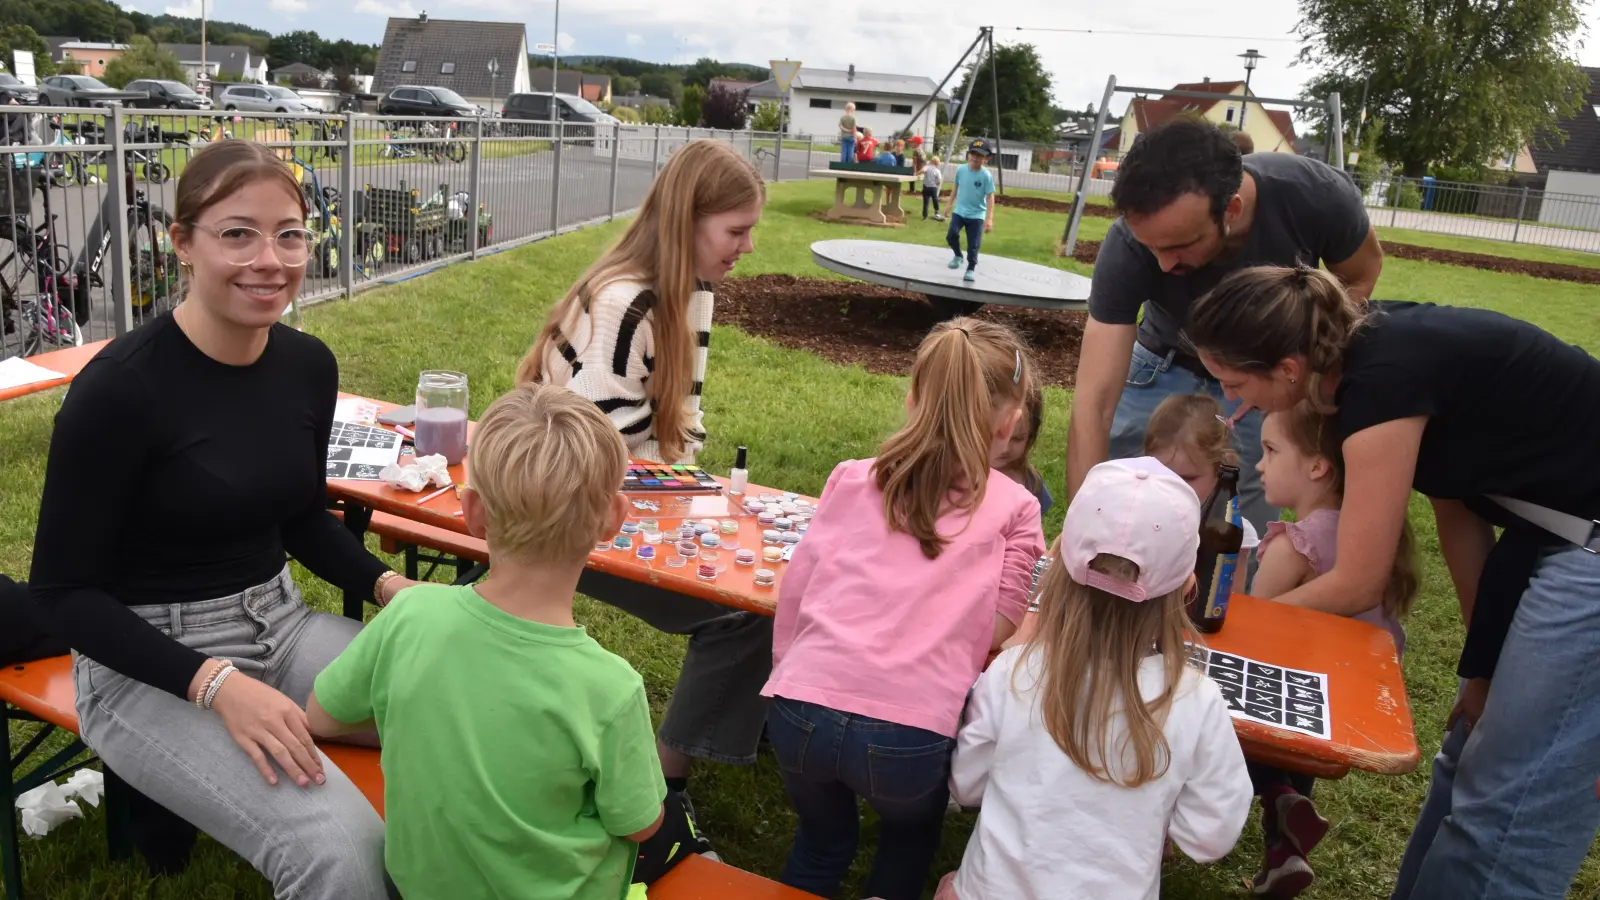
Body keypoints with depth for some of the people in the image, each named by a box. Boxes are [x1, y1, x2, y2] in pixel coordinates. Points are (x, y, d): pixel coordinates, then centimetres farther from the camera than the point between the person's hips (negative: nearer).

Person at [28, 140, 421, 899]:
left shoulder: (309, 365, -1)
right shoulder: (120, 388, -19)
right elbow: (63, 592, -13)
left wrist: (387, 584, -5)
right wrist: (215, 684, -25)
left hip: (282, 627, 6)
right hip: (150, 670, -6)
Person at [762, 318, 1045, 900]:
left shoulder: (852, 478, 13)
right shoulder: (1014, 509, 7)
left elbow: (794, 591, 12)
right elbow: (996, 631, 5)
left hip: (803, 709, 3)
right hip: (909, 733, -2)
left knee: (821, 842, 34)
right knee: (911, 840, 34)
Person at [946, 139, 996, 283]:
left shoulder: (986, 176, -14)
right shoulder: (961, 170, -3)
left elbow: (990, 198, -14)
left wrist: (989, 219, -19)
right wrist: (950, 204, 20)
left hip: (976, 215, -3)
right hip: (959, 211, 3)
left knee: (973, 245, -3)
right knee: (951, 235, -15)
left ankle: (971, 269, 17)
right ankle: (958, 256, 14)